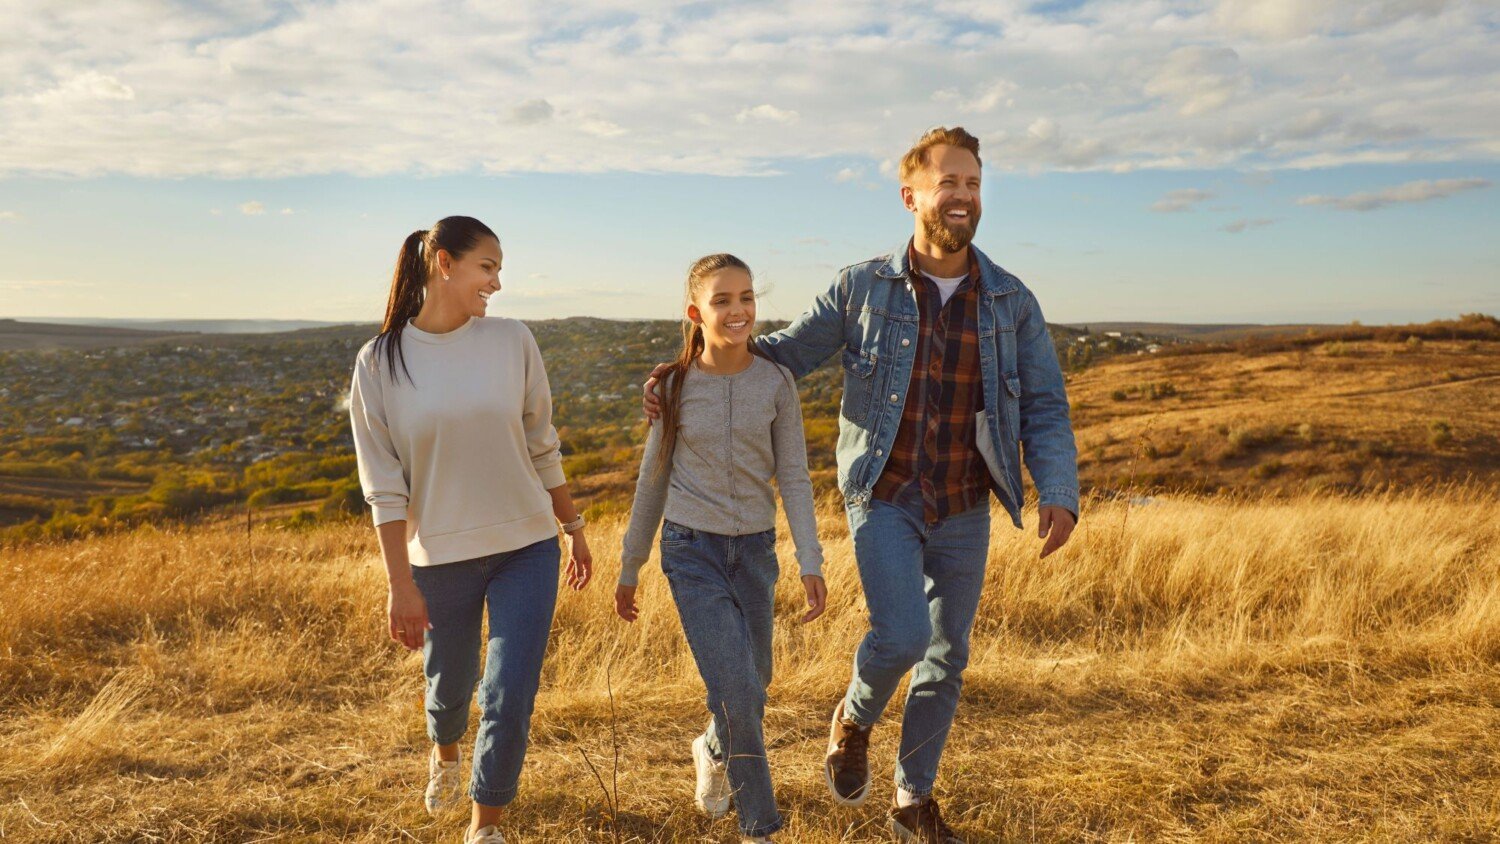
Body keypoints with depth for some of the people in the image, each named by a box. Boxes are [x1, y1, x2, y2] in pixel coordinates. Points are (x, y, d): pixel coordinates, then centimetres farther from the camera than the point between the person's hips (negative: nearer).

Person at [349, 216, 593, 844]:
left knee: (510, 697, -2)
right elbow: (384, 487, -6)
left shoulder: (512, 342, -2)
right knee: (449, 686, 18)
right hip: (440, 557, 0)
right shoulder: (380, 362, -5)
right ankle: (444, 753, 55)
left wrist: (573, 527, 12)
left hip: (527, 548, 1)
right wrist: (400, 585, -9)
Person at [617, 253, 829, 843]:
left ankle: (713, 751, 49)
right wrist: (629, 568, 8)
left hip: (755, 550, 2)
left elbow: (793, 477, -2)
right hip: (692, 550, -2)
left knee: (750, 690, 14)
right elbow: (653, 480, 4)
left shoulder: (776, 383, -4)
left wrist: (810, 562, -11)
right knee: (738, 692, -12)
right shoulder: (676, 386, -5)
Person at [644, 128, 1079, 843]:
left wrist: (1058, 494, -15)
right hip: (884, 501, -3)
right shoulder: (862, 288, -5)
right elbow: (781, 352, 1)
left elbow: (1044, 408, 0)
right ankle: (853, 720, 16)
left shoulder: (1011, 302, -1)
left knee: (946, 657, 11)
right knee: (902, 634, -20)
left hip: (965, 512, 3)